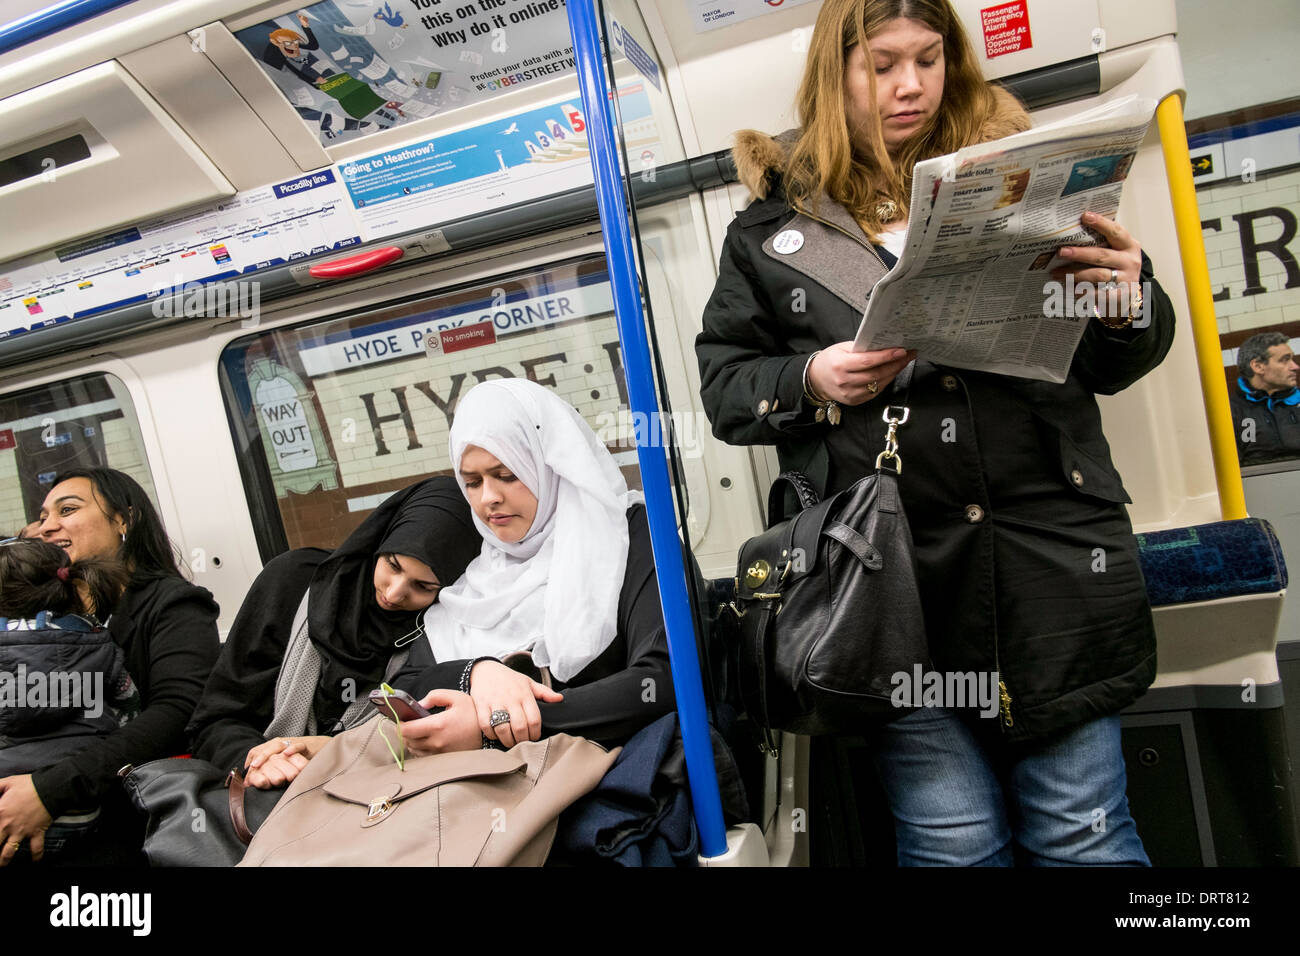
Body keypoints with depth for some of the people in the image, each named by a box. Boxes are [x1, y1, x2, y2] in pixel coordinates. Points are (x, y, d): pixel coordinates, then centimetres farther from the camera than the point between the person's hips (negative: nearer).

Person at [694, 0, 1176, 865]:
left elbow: (1109, 366, 15)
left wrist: (1128, 302, -8)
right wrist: (811, 380, -10)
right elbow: (723, 385, 10)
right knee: (953, 843, 8)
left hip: (1054, 557, 2)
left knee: (1084, 834, 11)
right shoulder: (774, 223, 7)